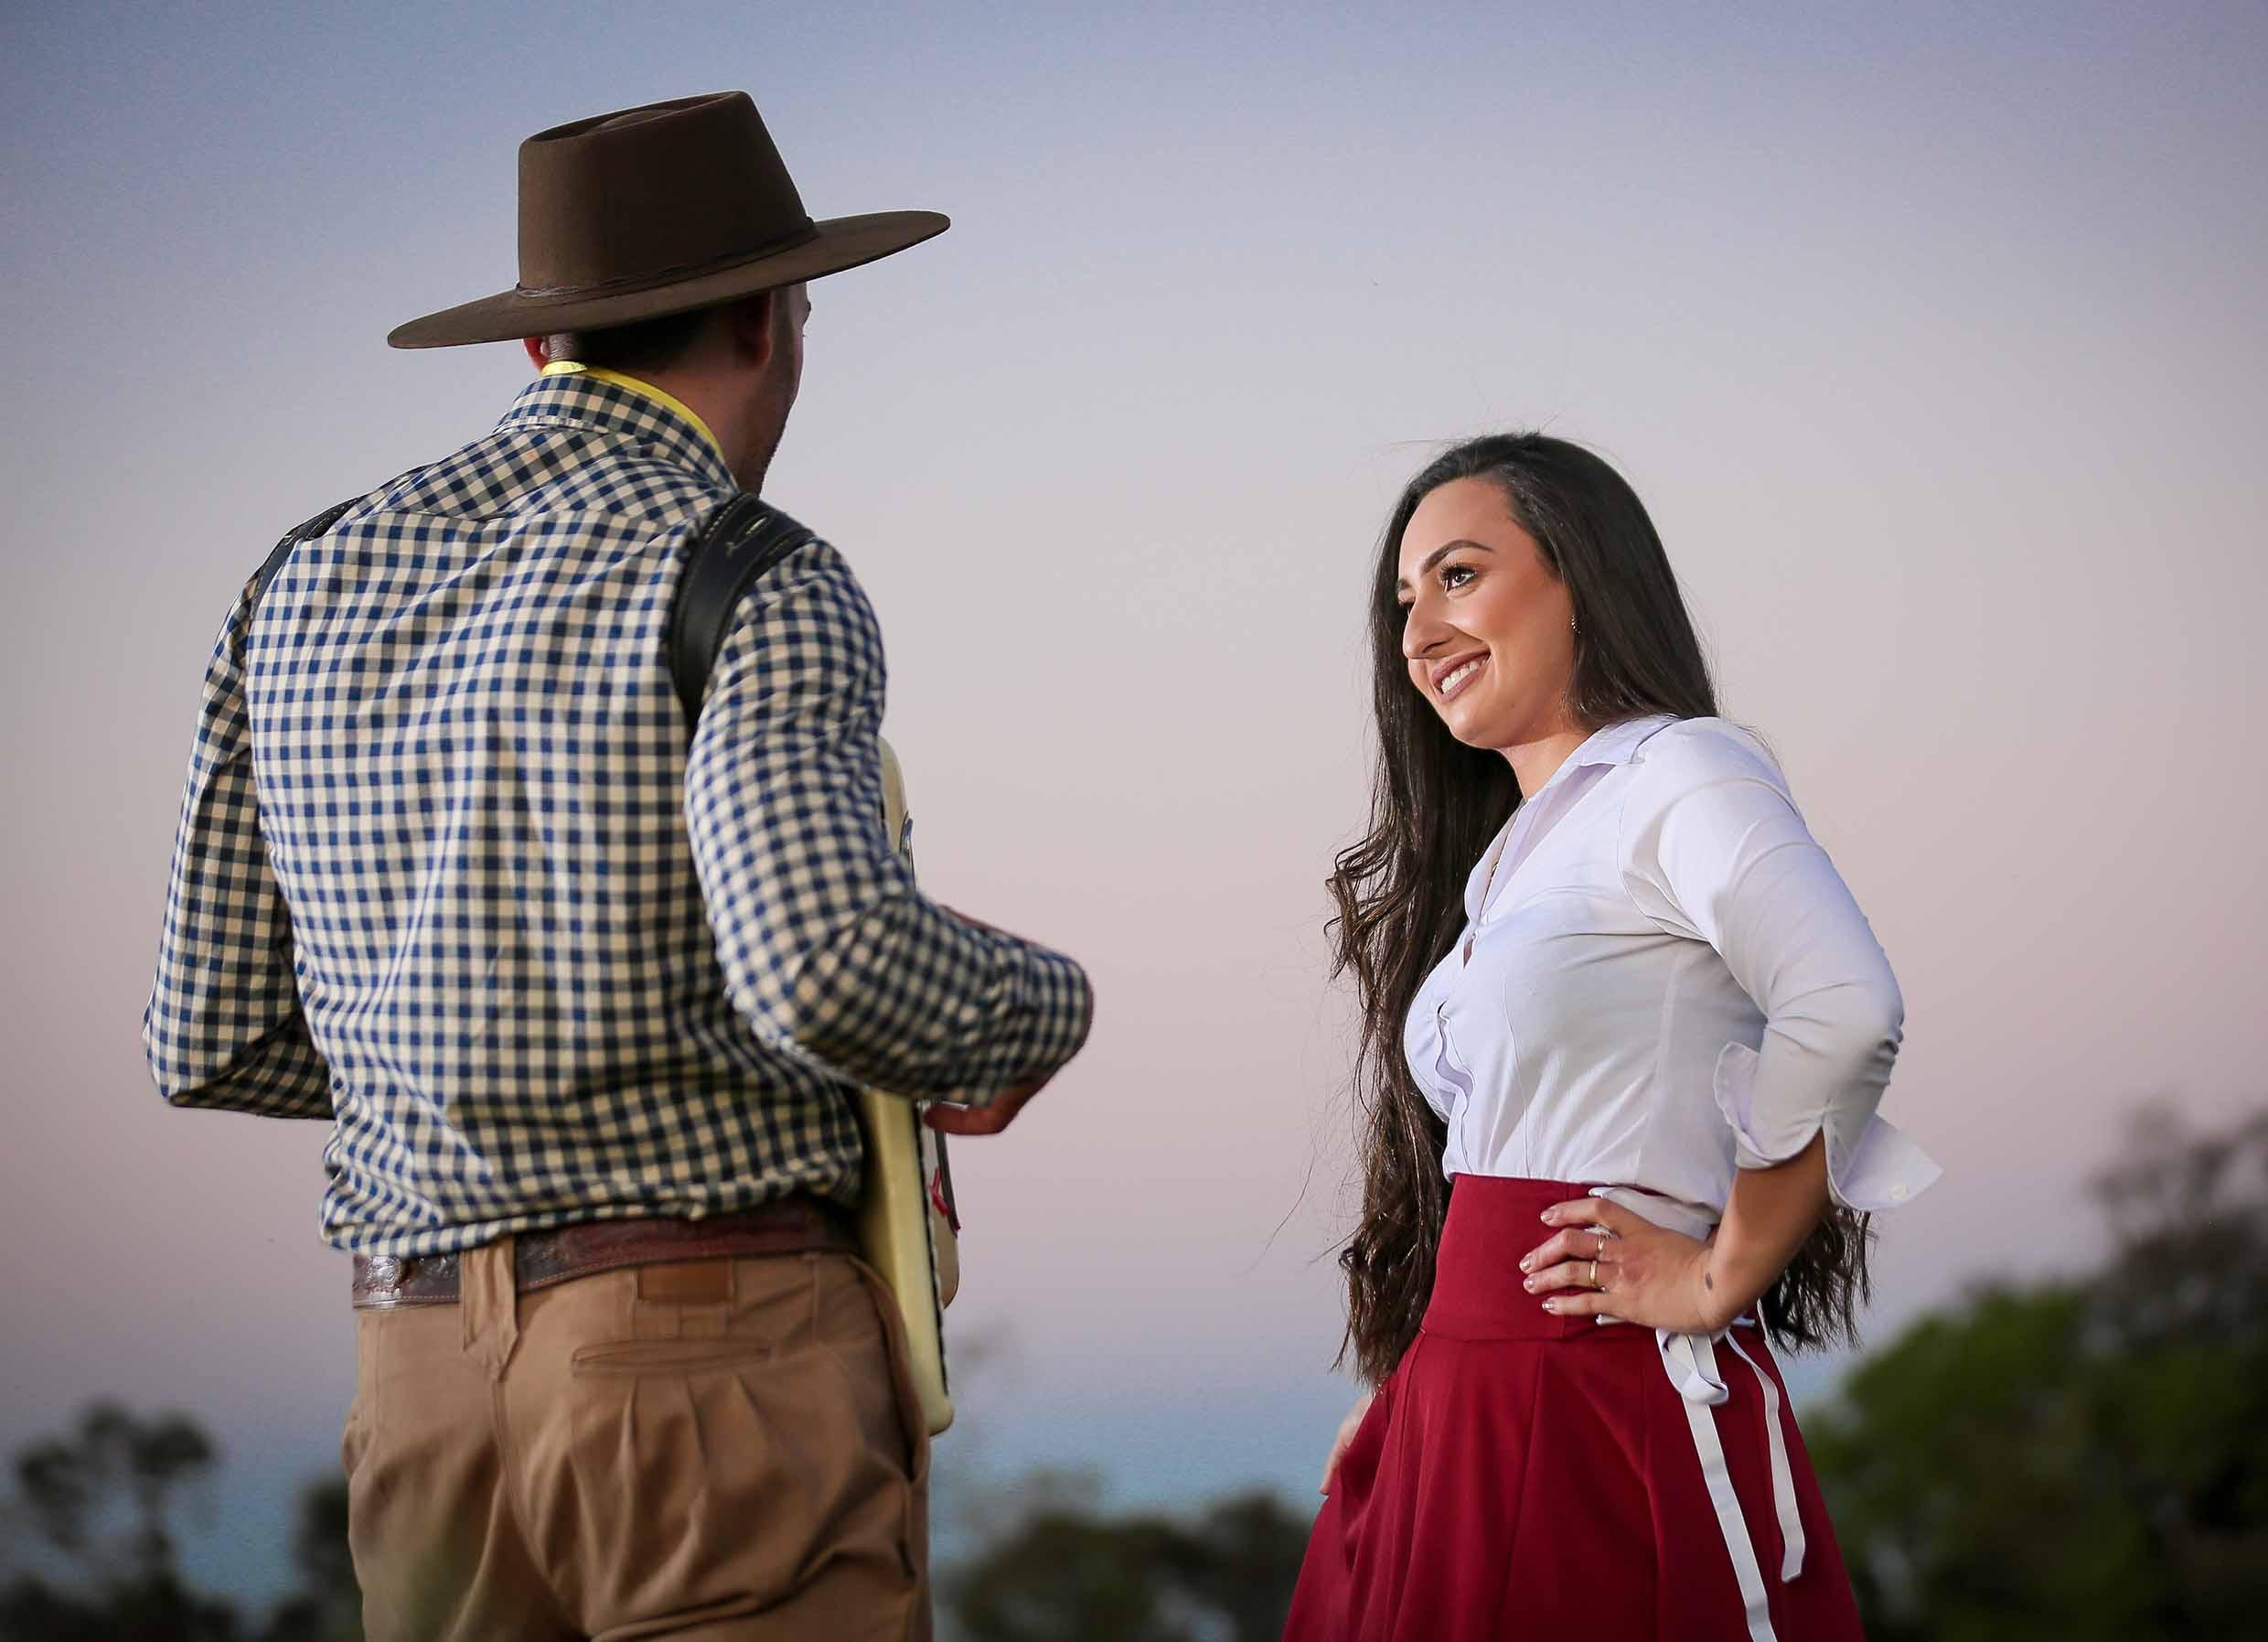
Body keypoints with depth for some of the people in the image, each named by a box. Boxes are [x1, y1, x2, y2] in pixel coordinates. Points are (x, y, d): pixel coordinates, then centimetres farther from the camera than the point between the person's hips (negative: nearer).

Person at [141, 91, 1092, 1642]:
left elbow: (215, 1041, 13)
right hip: (716, 1353, -6)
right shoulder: (755, 592, -9)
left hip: (423, 1380, 6)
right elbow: (829, 967, -25)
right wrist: (1039, 1006, -4)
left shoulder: (303, 594, 11)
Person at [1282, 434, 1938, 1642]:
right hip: (1460, 1409, 8)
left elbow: (1844, 1011, -23)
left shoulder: (1676, 773, -6)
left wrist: (1724, 1276, -15)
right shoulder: (1505, 853, 20)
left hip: (1612, 1408, -8)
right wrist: (1400, 1388, 7)